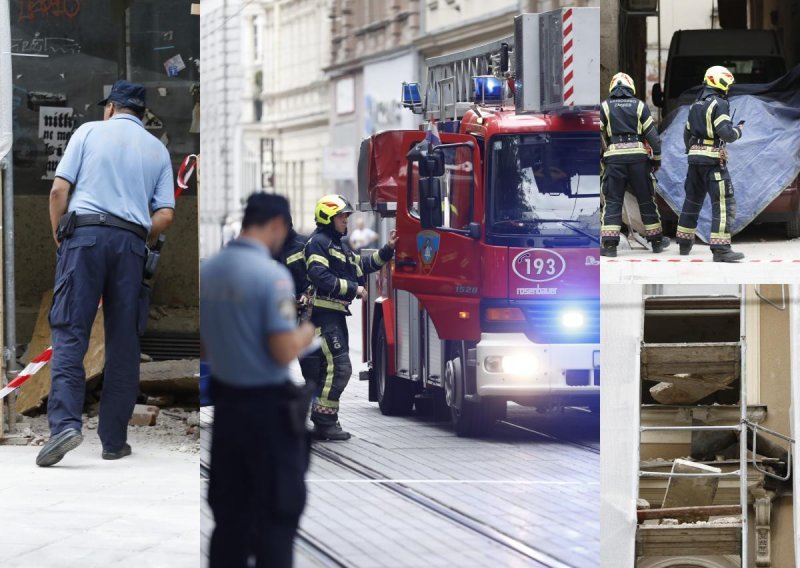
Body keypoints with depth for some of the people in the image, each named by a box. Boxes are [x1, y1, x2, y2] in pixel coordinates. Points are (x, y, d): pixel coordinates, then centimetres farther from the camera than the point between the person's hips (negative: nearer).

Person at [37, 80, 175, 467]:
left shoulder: (90, 131, 10)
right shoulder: (158, 150, 17)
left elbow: (59, 190, 1)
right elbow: (165, 215, 7)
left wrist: (59, 238, 12)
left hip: (85, 233, -2)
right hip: (132, 241, 2)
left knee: (70, 333, -6)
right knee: (124, 343, 6)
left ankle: (65, 422, -24)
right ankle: (114, 440, 6)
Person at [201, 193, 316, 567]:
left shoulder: (206, 272, 3)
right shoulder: (271, 274, -19)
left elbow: (203, 346, 10)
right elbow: (283, 352, -21)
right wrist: (305, 333, -1)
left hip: (225, 402, 7)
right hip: (267, 407, -7)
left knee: (228, 511, 13)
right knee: (277, 514, 2)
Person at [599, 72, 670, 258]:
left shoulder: (604, 106, 6)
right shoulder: (640, 106, 8)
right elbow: (652, 134, 6)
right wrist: (657, 158, 15)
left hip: (614, 157, -1)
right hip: (638, 156, 1)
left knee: (612, 201, 1)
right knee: (646, 199, 11)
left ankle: (609, 244, -8)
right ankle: (656, 240, 20)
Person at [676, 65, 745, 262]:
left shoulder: (695, 105, 15)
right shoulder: (719, 104, -11)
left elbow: (687, 134, 22)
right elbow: (726, 133, -19)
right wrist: (738, 129, 0)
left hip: (695, 157, 9)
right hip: (713, 159, -9)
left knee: (692, 200, 19)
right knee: (724, 202, -10)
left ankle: (684, 243, 28)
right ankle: (720, 248, -18)